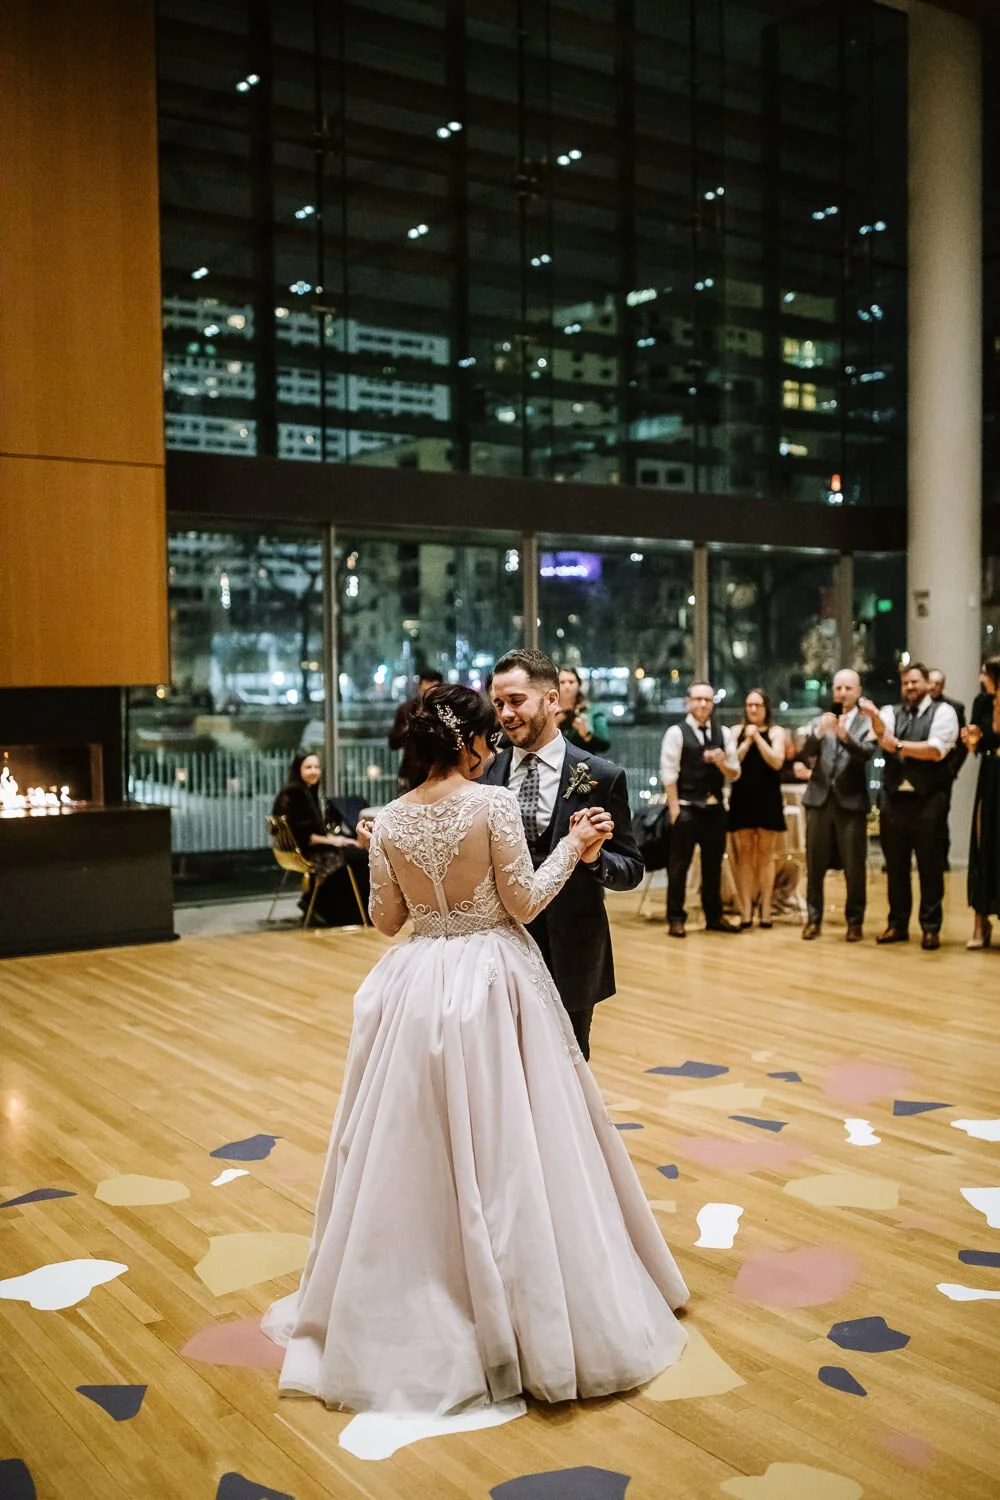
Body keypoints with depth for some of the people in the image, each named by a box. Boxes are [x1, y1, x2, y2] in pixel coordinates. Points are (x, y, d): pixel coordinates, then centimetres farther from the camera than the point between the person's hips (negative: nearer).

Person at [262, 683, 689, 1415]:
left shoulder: (392, 819, -1)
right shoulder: (494, 803, -13)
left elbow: (386, 919, 6)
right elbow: (524, 902, -9)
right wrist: (575, 844, 2)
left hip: (418, 987, 4)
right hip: (493, 985, -4)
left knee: (416, 1148, 14)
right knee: (505, 1143, 7)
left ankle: (411, 1309, 29)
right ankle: (530, 1307, 19)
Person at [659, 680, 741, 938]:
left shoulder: (724, 733, 8)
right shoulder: (676, 732, -5)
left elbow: (734, 774, 8)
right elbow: (669, 773, -8)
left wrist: (721, 762, -13)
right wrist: (674, 808, -13)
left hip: (715, 808, 5)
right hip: (686, 808, -5)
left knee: (713, 864, 12)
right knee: (679, 865, 1)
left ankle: (714, 917, 23)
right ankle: (675, 919, 9)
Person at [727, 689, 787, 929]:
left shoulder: (776, 731, 4)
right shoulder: (737, 731, 7)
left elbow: (777, 762, -10)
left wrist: (757, 737, -13)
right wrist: (747, 741, -11)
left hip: (767, 799, -1)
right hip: (742, 798, 1)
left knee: (765, 854, 3)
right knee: (744, 854, -1)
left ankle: (765, 908, 7)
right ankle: (746, 909, 0)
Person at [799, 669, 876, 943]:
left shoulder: (867, 723, 2)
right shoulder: (821, 721, 10)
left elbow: (866, 753, -16)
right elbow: (806, 752, -5)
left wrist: (845, 735, -34)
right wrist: (819, 732, -25)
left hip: (851, 802, -2)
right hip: (819, 800, 2)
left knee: (854, 867, 0)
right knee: (815, 865, 7)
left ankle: (855, 921, 13)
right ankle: (814, 919, 16)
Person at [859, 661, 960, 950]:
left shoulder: (942, 712, 0)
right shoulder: (891, 712, 10)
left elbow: (936, 750, -13)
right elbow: (883, 734, -13)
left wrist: (899, 746, -13)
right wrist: (874, 717, -33)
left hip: (928, 801, -4)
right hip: (893, 799, 4)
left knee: (929, 867, 3)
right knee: (896, 866, 10)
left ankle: (931, 928, 12)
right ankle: (897, 924, 19)